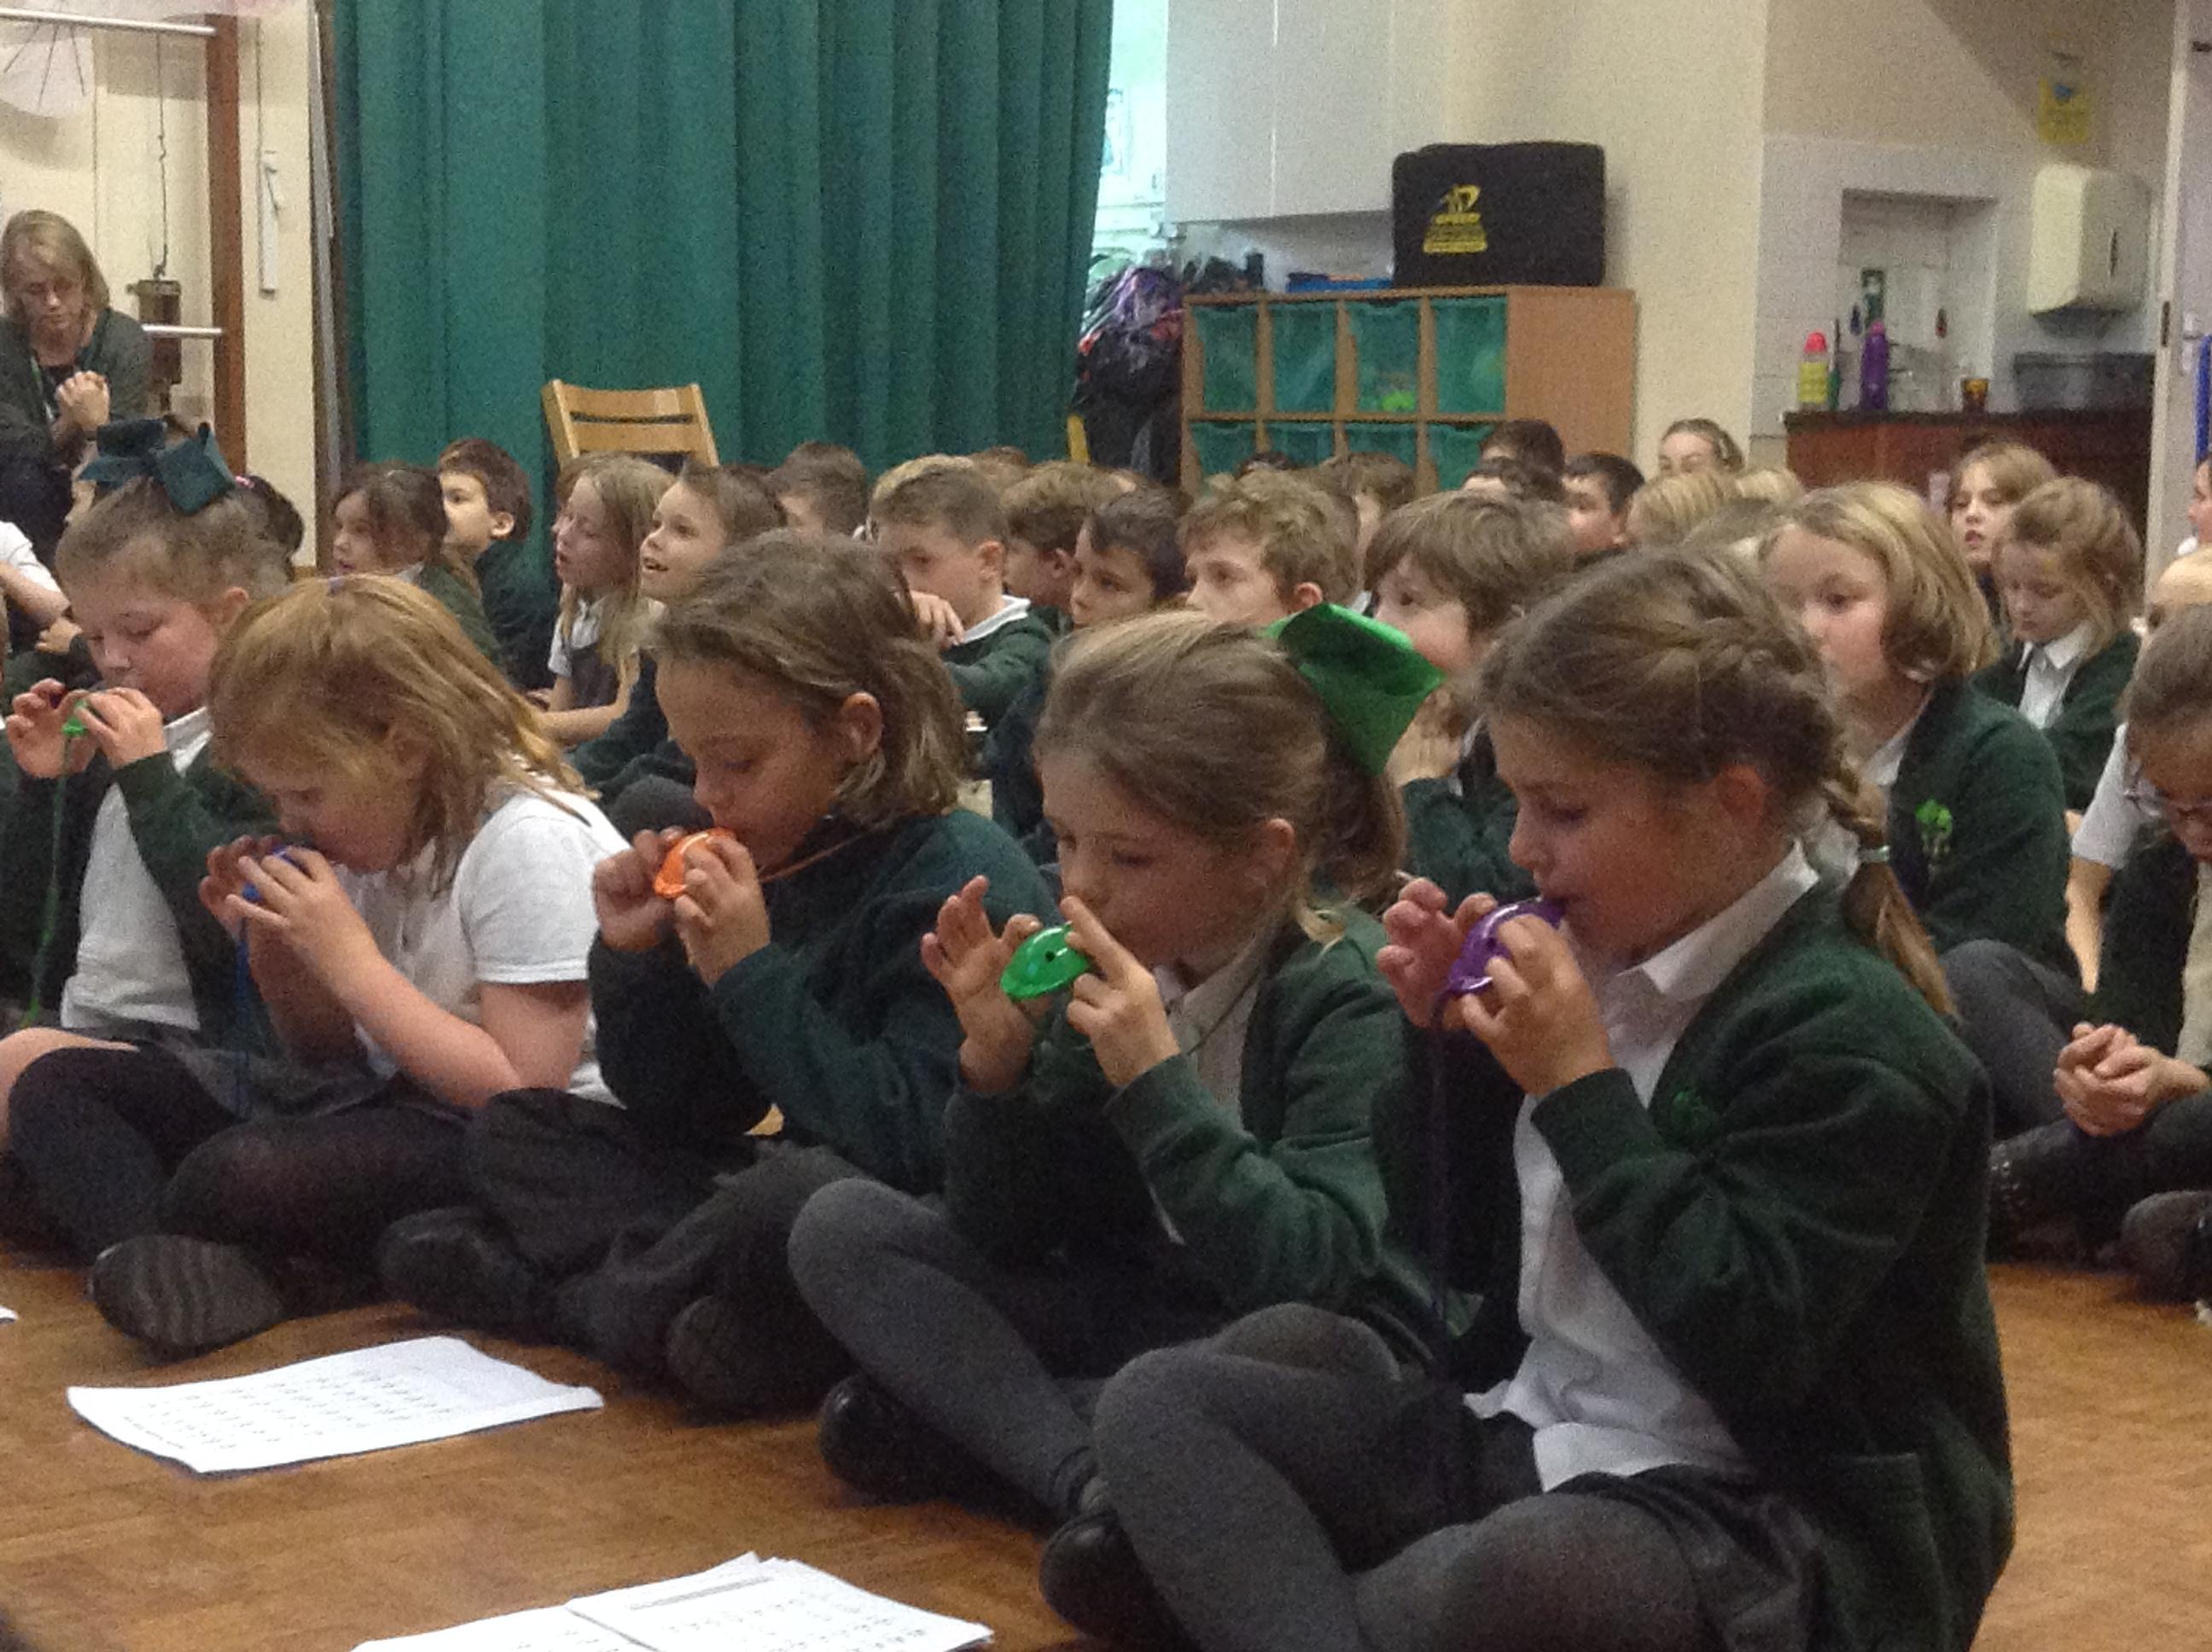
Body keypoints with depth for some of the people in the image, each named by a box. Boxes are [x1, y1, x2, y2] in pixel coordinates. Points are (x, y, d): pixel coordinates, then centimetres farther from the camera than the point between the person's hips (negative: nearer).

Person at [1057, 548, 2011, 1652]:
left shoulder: (1846, 1031, -15)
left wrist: (1578, 1089, -21)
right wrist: (1452, 1042, -2)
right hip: (1526, 1435, 8)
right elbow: (1475, 1259, 14)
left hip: (1761, 1516, -8)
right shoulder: (1601, 962, 7)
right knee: (1162, 1401, -2)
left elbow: (1754, 1344, -24)